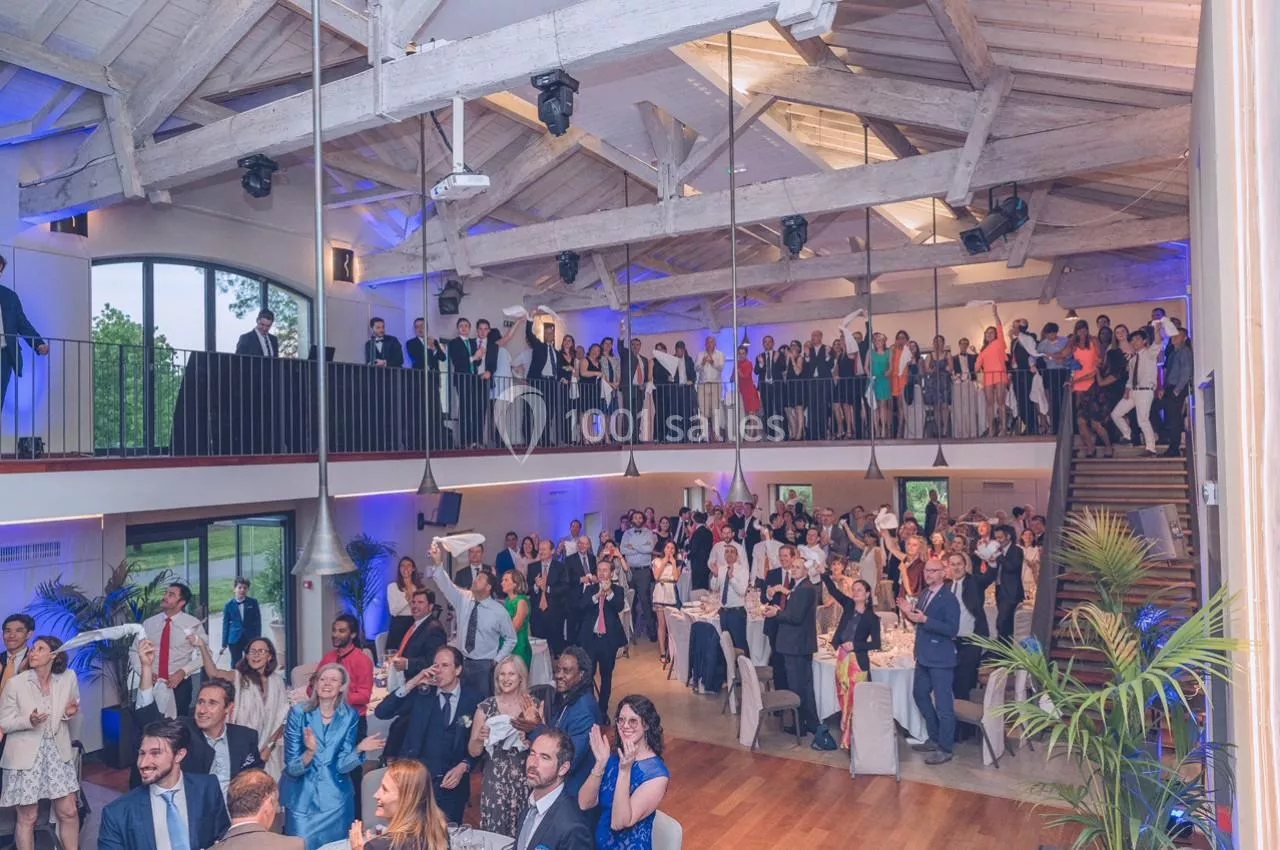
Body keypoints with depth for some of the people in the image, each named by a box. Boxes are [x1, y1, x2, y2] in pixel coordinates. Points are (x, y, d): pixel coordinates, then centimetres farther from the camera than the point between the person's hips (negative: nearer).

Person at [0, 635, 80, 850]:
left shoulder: (68, 678, -3)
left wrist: (69, 713, -12)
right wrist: (29, 720, -24)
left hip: (58, 752, 2)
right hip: (26, 755, -2)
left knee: (68, 812, 4)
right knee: (27, 817, 7)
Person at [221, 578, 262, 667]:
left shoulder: (253, 602, -1)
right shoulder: (229, 604, -1)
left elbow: (258, 622, 2)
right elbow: (226, 624, 4)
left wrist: (258, 639, -3)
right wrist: (224, 643, 4)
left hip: (250, 639, 0)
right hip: (235, 639, 0)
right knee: (236, 665, 9)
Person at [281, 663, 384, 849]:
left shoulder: (350, 716, -7)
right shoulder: (298, 713, -11)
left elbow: (342, 765, -9)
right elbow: (292, 768, -14)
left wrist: (359, 749, -28)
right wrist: (310, 752, -34)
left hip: (335, 799, 2)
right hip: (302, 799, -1)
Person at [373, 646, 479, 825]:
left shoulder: (475, 699, -2)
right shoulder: (421, 693, 1)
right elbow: (381, 712, -6)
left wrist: (463, 767, -13)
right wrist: (411, 684, -15)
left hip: (451, 782, 0)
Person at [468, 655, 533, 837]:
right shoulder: (486, 707, 0)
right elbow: (473, 751, 4)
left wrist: (532, 743, -12)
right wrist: (480, 738, -16)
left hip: (525, 779, 0)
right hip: (495, 779, 0)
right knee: (494, 832, -1)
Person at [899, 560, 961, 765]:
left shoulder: (949, 598, -17)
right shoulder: (924, 593, 8)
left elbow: (952, 629, -23)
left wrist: (925, 619, -29)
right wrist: (909, 611, -3)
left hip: (940, 658, -9)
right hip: (924, 655, 9)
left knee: (943, 703, 0)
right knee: (919, 694, 19)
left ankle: (945, 749, 11)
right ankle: (935, 738, 33)